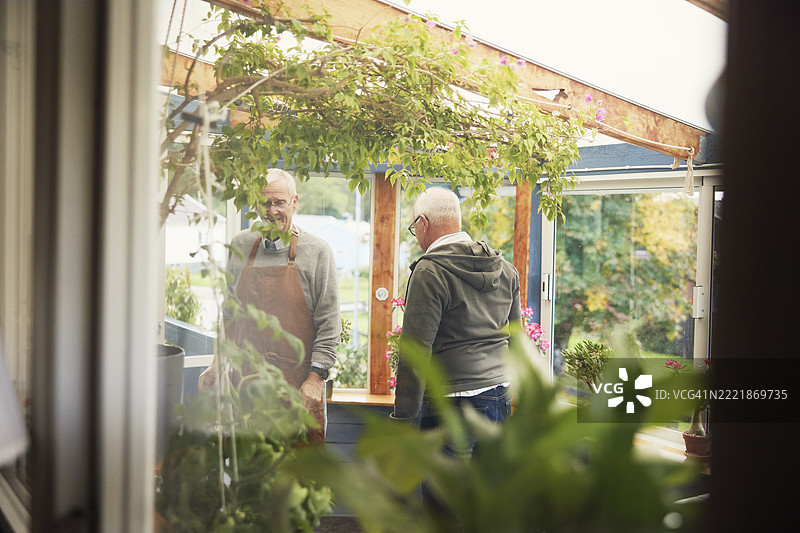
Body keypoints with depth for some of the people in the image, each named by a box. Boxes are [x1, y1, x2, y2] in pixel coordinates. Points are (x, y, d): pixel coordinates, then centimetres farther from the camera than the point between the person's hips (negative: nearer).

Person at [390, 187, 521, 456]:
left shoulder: (430, 271, -12)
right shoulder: (506, 269, 12)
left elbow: (416, 348, -15)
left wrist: (402, 416, -11)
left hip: (454, 402, -7)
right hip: (502, 398, 8)